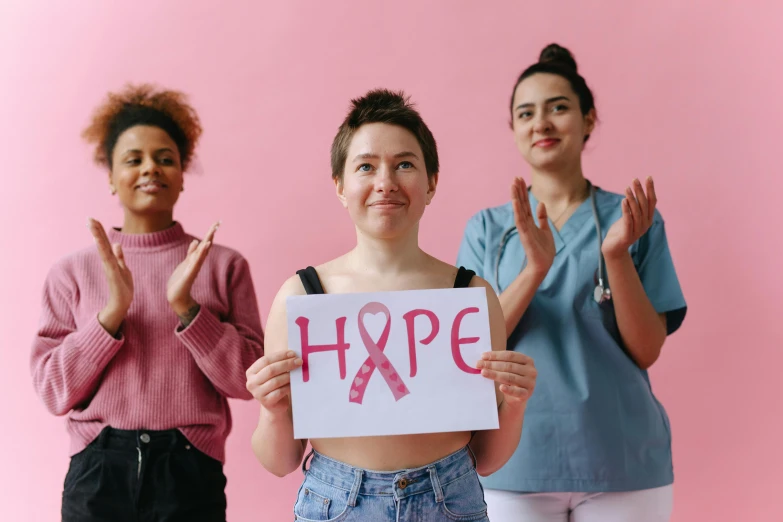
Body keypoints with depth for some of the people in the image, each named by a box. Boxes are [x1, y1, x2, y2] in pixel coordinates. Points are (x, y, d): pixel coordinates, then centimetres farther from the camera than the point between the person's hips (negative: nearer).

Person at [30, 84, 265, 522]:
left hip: (191, 474, 0)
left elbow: (248, 380, -4)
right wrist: (113, 310, -14)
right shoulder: (73, 272, 3)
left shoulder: (224, 265, 0)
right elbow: (54, 391, -2)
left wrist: (186, 307, -16)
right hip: (98, 474, 1)